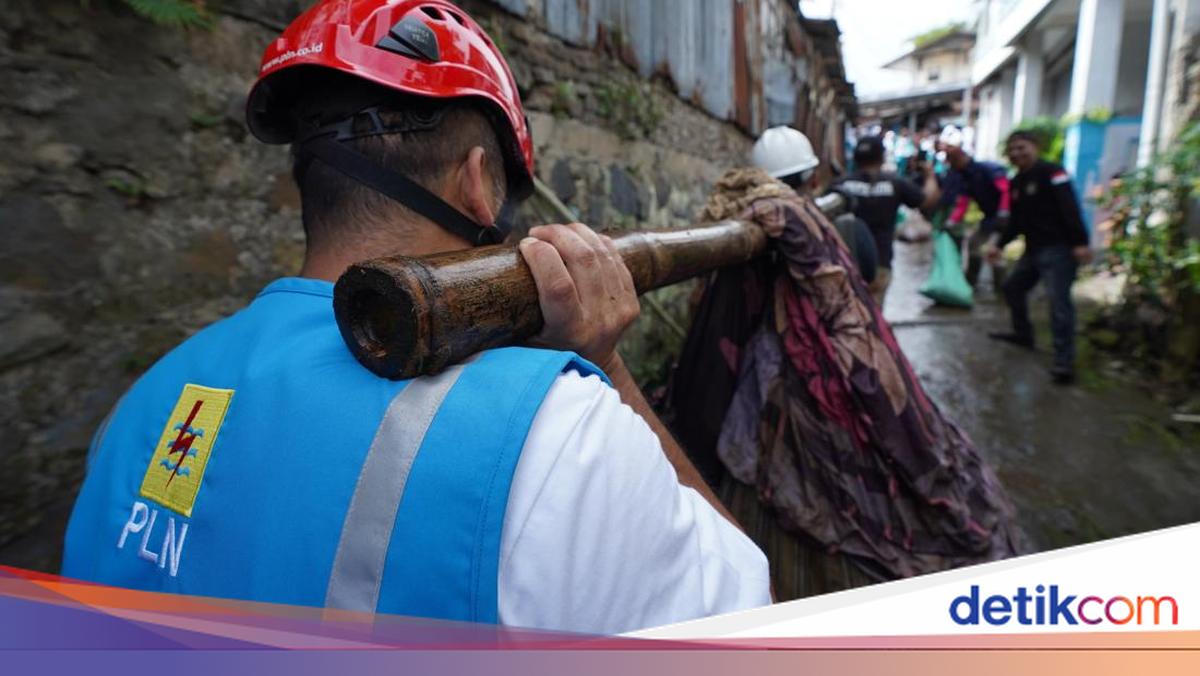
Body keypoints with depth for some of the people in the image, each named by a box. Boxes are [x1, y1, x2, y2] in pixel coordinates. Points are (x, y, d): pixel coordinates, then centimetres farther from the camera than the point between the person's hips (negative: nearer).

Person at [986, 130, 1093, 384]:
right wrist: (999, 245, 15)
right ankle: (1023, 334, 40)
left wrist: (1080, 242, -30)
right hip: (1033, 249, 10)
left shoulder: (1051, 172, -11)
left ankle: (1064, 361, -15)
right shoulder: (1017, 182, 15)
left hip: (1059, 249, -10)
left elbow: (1070, 207, -22)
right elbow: (1017, 221, 21)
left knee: (1059, 302, -15)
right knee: (1012, 287, 21)